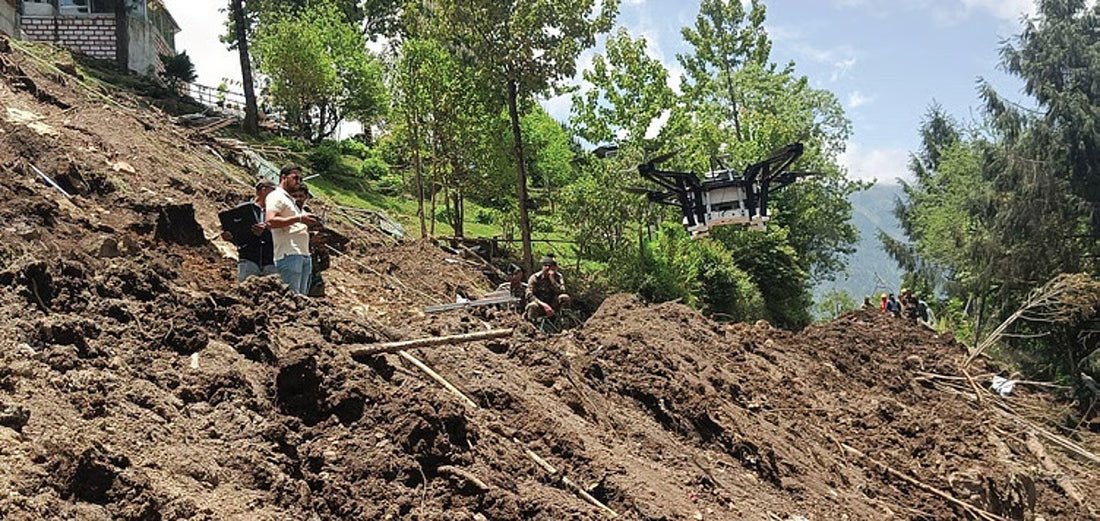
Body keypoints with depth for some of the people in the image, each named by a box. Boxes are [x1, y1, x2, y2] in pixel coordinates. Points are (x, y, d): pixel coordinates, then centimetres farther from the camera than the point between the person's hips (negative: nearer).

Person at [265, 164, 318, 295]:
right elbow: (270, 221, -17)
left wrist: (307, 224, 10)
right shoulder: (276, 196, -1)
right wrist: (299, 218, -19)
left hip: (304, 255, 9)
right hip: (289, 254, -9)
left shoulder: (290, 200, 28)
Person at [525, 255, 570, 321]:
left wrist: (552, 278, -25)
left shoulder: (558, 277, -2)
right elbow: (529, 295, -19)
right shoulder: (534, 278, -9)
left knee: (565, 297, -22)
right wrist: (544, 305, -29)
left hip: (551, 306, 3)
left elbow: (561, 292, -20)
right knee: (533, 305, -38)